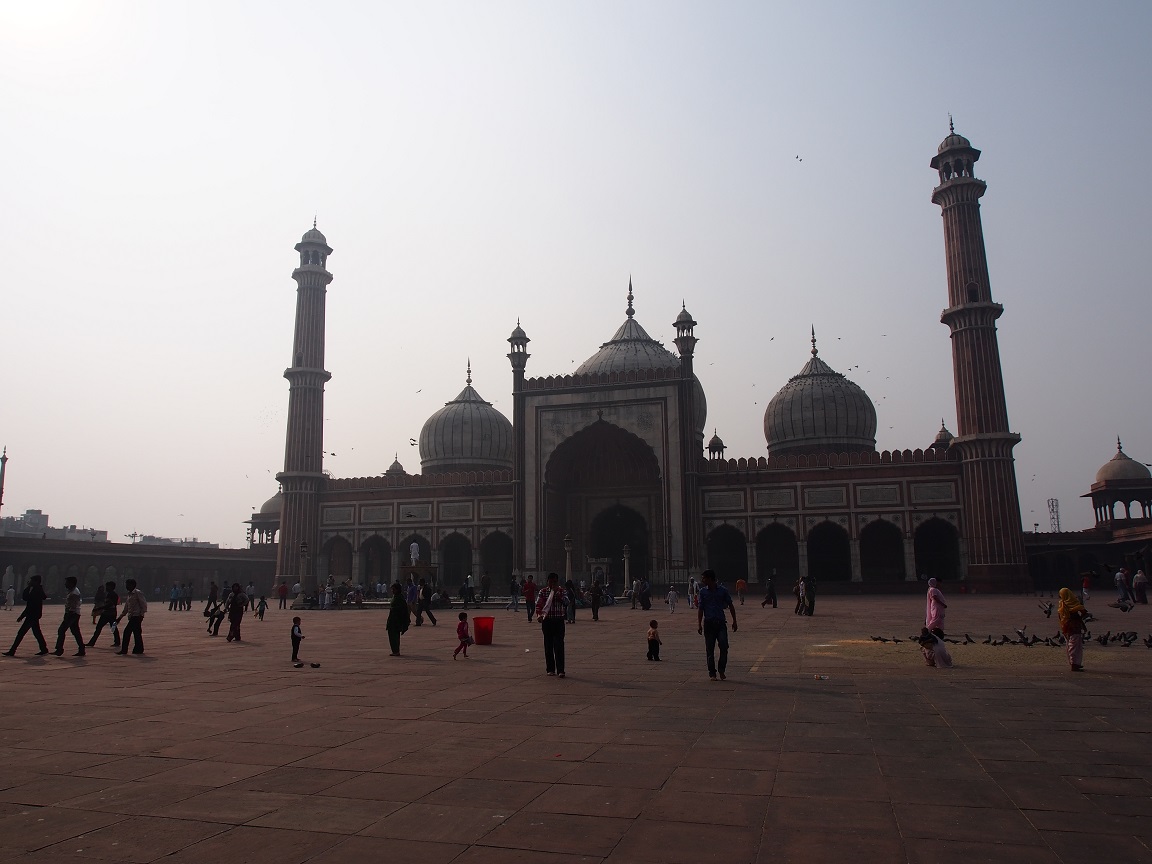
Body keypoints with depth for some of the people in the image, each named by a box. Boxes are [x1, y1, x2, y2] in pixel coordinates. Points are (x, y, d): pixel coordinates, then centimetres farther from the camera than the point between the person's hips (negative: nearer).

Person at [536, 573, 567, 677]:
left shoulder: (561, 591, 2)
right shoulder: (543, 592, 4)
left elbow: (565, 602, -12)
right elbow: (538, 605, -1)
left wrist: (557, 593, -20)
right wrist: (539, 615, -18)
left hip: (558, 621, -2)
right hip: (547, 621, 2)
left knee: (559, 645, -8)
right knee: (548, 645, 7)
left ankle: (560, 670, -10)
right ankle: (550, 669, 17)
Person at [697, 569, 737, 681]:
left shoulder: (723, 590, 3)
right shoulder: (702, 592, 5)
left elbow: (730, 606, 9)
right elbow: (700, 609, 5)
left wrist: (734, 621, 7)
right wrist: (699, 624, -1)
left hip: (721, 622, -1)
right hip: (709, 623, 1)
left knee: (724, 646, -14)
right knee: (709, 649, 2)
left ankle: (721, 670, 4)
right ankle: (712, 673, 12)